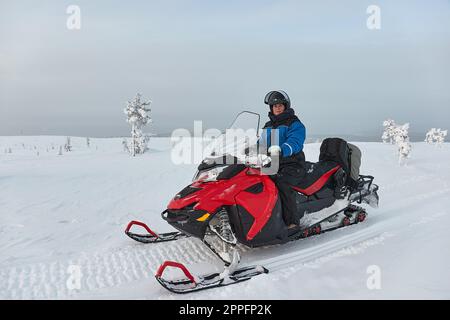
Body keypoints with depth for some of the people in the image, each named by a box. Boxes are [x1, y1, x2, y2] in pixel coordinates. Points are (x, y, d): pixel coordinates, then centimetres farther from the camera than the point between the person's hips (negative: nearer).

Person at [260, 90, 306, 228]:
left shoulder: (295, 124, 0)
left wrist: (280, 150, -38)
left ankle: (292, 222, -28)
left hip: (292, 166, -6)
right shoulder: (268, 126, 22)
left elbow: (294, 143, -18)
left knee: (282, 183, -35)